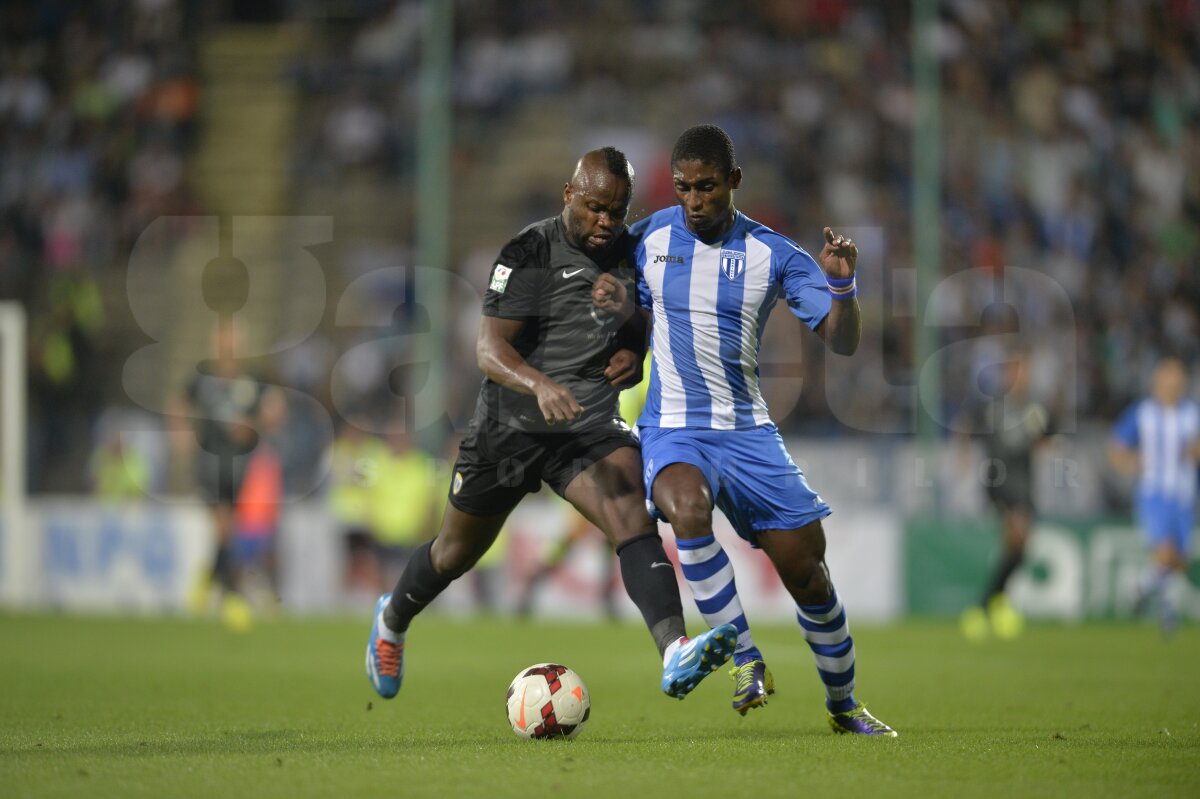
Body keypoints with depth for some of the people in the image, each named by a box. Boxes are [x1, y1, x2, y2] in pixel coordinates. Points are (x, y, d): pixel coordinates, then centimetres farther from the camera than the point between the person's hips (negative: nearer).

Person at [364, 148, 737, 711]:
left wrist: (635, 356, -3)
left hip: (591, 424, 2)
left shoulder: (630, 254, 4)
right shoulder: (531, 253, -12)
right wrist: (541, 385, -39)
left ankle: (675, 655, -44)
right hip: (511, 423, -2)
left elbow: (638, 326, 21)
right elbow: (489, 347, -20)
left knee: (629, 512, -27)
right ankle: (392, 620, 49)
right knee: (458, 552, 16)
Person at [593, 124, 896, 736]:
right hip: (673, 430, -1)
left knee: (806, 570, 0)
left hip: (747, 431, 1)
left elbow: (842, 343, -4)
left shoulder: (772, 255, -2)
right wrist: (619, 306, -7)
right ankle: (746, 661, -25)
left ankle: (843, 704, 23)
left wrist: (841, 285, -23)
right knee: (688, 508, -35)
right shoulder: (649, 239, 2)